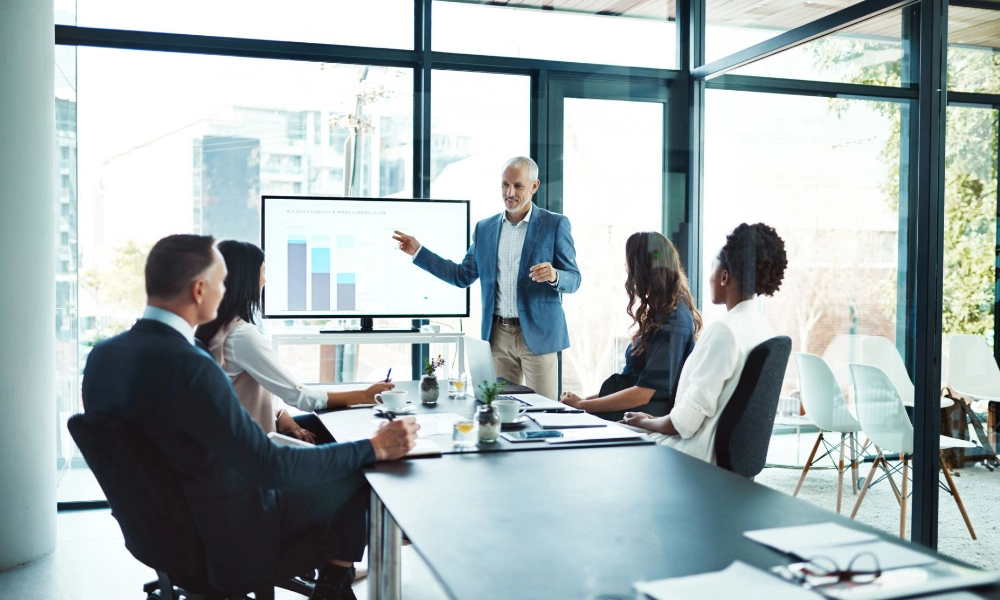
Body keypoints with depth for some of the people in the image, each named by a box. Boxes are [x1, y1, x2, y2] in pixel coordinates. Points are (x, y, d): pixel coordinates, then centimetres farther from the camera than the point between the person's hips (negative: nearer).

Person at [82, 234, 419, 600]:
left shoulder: (102, 355, -6)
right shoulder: (190, 367, -32)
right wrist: (376, 447, -20)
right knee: (358, 478, 6)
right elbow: (272, 467, -29)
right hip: (229, 542, -8)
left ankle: (335, 570, 36)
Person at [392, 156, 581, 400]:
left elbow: (573, 280, -3)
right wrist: (418, 251, 9)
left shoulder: (555, 224, -3)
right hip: (497, 334, 4)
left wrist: (554, 275, -26)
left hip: (538, 334, -4)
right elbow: (463, 276, 13)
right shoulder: (485, 228, 10)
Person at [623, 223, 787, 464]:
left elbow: (688, 419, -20)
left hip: (704, 454, -9)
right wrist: (656, 420, 16)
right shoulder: (764, 331, 5)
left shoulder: (723, 331, -22)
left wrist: (645, 422, -2)